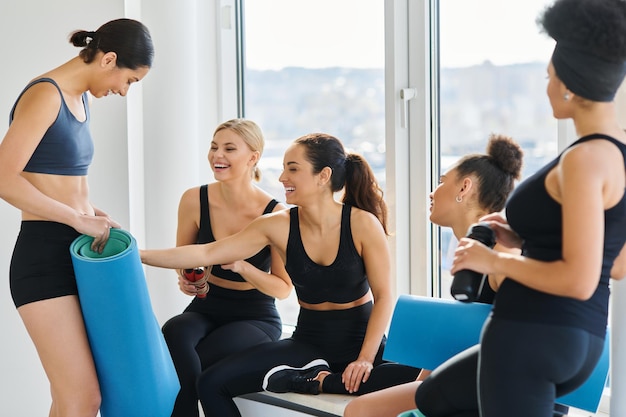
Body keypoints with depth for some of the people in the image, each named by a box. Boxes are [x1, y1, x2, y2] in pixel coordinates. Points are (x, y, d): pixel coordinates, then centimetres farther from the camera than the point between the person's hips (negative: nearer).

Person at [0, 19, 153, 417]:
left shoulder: (81, 99, 14)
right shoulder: (45, 95, -12)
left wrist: (89, 210, 5)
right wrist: (78, 219, -19)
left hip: (77, 254, 9)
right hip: (43, 254, -9)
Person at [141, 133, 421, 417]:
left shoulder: (363, 224, -12)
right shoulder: (279, 226, -4)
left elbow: (383, 297, -9)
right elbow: (206, 254, -7)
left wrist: (365, 358, -20)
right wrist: (138, 254, -14)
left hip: (360, 341, -2)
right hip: (308, 342, 2)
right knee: (212, 383, -17)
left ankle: (320, 381, -17)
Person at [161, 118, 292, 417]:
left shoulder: (274, 214, -12)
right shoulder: (195, 200, -4)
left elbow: (284, 288, -7)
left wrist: (240, 266, -23)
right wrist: (184, 279, -9)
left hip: (255, 317, -3)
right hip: (205, 308, 3)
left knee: (185, 365, -31)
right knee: (173, 333, -34)